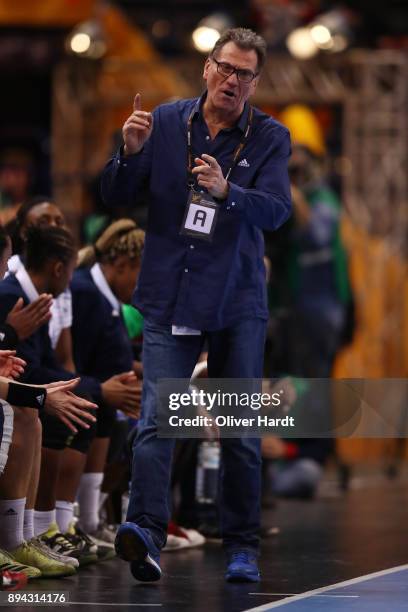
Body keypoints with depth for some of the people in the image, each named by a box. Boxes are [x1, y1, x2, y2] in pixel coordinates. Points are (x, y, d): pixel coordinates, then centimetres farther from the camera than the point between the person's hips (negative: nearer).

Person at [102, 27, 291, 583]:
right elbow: (115, 196, 4)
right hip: (168, 298, 0)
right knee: (156, 421, -15)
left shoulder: (269, 138, 0)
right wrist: (130, 152, -15)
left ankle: (242, 548, 14)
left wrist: (226, 191, -33)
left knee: (240, 431, 5)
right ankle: (145, 534, -27)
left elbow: (276, 210, -14)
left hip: (237, 305, 0)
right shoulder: (166, 123, 2)